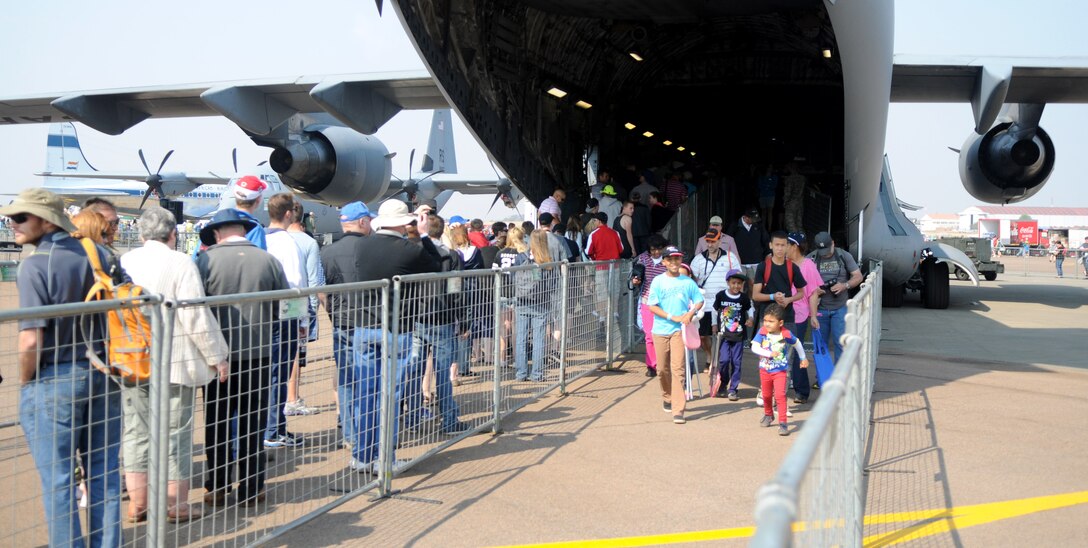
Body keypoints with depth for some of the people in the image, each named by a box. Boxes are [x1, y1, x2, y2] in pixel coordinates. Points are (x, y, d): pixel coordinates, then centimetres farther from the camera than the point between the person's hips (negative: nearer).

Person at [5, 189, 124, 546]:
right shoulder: (98, 254, 2)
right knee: (103, 471, 15)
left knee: (58, 480, 8)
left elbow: (31, 341, -20)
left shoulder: (35, 265, -15)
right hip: (103, 376, 6)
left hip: (54, 381, -5)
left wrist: (25, 382, -3)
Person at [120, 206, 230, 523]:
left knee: (135, 431, 14)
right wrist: (217, 357, -6)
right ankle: (177, 504, 13)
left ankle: (137, 502, 20)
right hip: (174, 362, -4)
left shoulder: (124, 262, 3)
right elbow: (196, 317, -15)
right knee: (175, 433, 6)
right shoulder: (180, 263, -11)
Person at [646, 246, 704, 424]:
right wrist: (673, 317, -14)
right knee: (663, 368, 10)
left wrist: (690, 313, -9)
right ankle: (667, 398, 36)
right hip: (660, 330, 1)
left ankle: (678, 410, -10)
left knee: (677, 368, -9)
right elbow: (652, 306, -5)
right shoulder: (658, 281, 0)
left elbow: (699, 301, 11)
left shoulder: (688, 282, 3)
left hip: (679, 330, -1)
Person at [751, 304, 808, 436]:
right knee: (766, 395, 18)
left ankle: (783, 423, -10)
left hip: (780, 371, -2)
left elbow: (797, 343, 7)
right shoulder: (762, 332, -13)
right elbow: (754, 347, -21)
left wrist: (803, 358, 18)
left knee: (780, 395, -15)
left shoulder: (786, 334, -13)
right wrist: (769, 353, -31)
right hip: (765, 369, 2)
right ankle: (768, 415, 44)